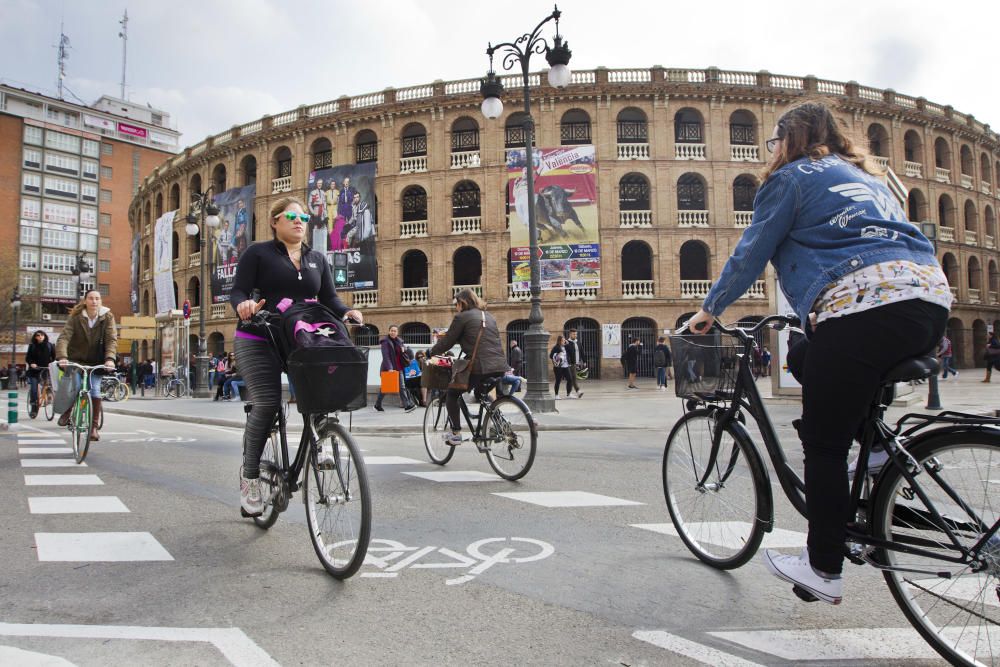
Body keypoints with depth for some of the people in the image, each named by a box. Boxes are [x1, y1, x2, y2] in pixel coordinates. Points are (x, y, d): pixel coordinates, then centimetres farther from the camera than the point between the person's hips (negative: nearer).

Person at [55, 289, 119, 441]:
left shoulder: (107, 317, -8)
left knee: (95, 390, -12)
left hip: (96, 362, 0)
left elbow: (112, 339, -17)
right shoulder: (75, 317, -10)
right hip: (76, 359, 0)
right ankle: (67, 411, 21)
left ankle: (94, 427, 0)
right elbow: (64, 337, -20)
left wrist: (110, 358, -33)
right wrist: (62, 357, -37)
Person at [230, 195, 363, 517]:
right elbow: (237, 290, -4)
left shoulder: (317, 259, 15)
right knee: (267, 403, -15)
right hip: (259, 341, -4)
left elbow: (329, 298, 10)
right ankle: (249, 475, 2)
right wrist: (244, 304, -28)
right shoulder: (258, 253, 2)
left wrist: (346, 312, -11)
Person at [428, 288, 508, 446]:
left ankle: (456, 433, 5)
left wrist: (430, 352, 17)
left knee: (451, 394, 12)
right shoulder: (489, 316, 20)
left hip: (479, 367, -7)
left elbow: (447, 342, 1)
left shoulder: (462, 317, -1)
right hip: (499, 367, 7)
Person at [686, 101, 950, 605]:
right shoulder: (866, 176, 31)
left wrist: (709, 309, 19)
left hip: (861, 309, -9)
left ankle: (823, 571, 10)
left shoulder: (791, 177, 8)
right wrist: (816, 315, 41)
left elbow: (751, 253, 7)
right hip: (930, 302, 9)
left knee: (823, 443, 1)